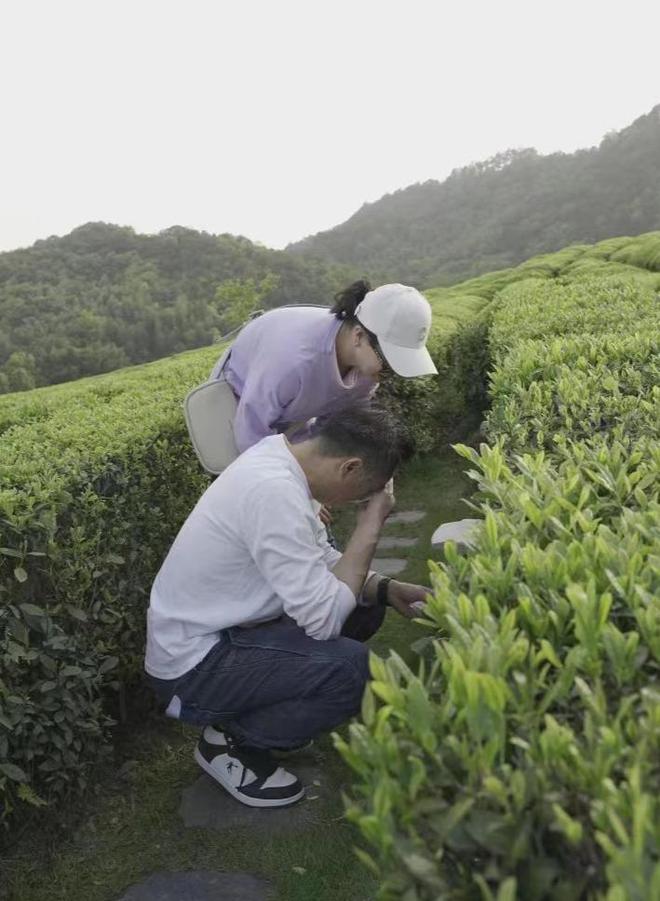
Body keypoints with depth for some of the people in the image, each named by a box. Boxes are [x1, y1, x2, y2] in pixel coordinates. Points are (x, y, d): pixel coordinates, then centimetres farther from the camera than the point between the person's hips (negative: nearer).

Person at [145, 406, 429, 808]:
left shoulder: (280, 455, -2)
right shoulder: (275, 492, -31)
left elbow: (320, 559, 9)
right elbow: (325, 618, -28)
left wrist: (384, 588, -4)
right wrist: (370, 526, -20)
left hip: (218, 629, 9)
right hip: (193, 665, -9)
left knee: (364, 605, 8)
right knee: (355, 667, -23)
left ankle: (259, 704, 15)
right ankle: (230, 741, 0)